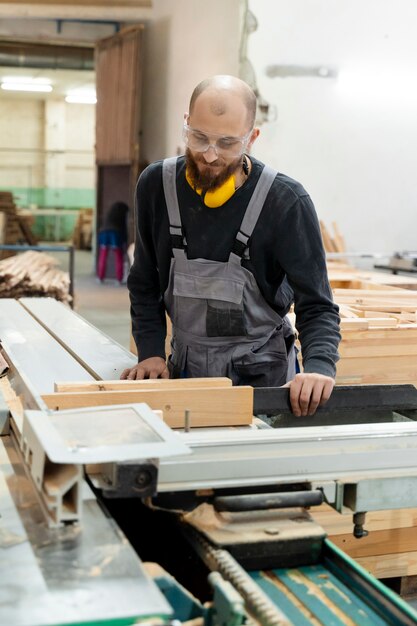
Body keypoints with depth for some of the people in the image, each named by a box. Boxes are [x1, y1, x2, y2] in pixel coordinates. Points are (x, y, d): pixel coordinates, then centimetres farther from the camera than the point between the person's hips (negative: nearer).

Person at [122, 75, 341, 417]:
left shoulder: (286, 201, -16)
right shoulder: (156, 185, -6)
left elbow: (316, 305, -14)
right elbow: (145, 284, 5)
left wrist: (319, 366, -32)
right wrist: (151, 351, -7)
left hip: (260, 373, -2)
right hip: (184, 366, 3)